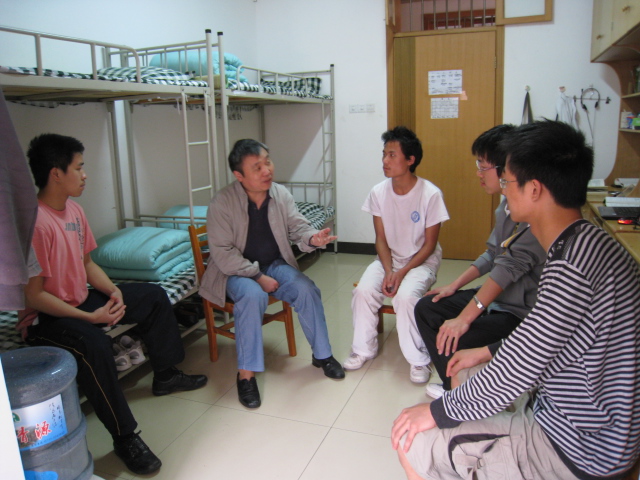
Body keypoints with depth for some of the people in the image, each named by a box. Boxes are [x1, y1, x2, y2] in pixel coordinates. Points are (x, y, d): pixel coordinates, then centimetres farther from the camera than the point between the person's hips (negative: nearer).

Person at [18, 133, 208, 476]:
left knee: (154, 296, 10)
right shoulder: (35, 222, -26)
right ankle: (124, 437, -23)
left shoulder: (73, 210, 2)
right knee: (93, 343, -38)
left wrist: (113, 291, -6)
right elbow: (34, 295, -25)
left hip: (83, 300, 10)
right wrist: (91, 317, -26)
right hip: (45, 317, -9)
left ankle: (165, 375, 23)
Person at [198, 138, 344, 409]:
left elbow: (298, 228, -2)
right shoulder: (222, 203, -16)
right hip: (236, 271, -4)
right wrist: (257, 276, -22)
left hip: (275, 264, 4)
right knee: (253, 295, -35)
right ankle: (246, 374, -23)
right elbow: (222, 251, -17)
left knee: (306, 288, -22)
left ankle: (322, 355, -1)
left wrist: (313, 238, -27)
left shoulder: (281, 194, -3)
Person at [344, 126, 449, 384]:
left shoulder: (431, 194, -18)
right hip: (389, 258, 4)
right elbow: (381, 239, -1)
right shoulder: (378, 193, -7)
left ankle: (419, 360, -11)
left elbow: (429, 245, -12)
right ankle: (363, 349, 2)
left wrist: (403, 272, -21)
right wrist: (388, 270, -17)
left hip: (422, 260, -3)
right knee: (363, 290, -21)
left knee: (406, 296, -31)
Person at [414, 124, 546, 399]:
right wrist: (455, 285, 10)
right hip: (497, 296, 10)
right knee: (426, 308, 7)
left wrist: (464, 318, -31)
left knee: (450, 340, -24)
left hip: (521, 311, -10)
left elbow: (510, 267, -31)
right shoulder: (507, 204, 5)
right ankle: (454, 386, 18)